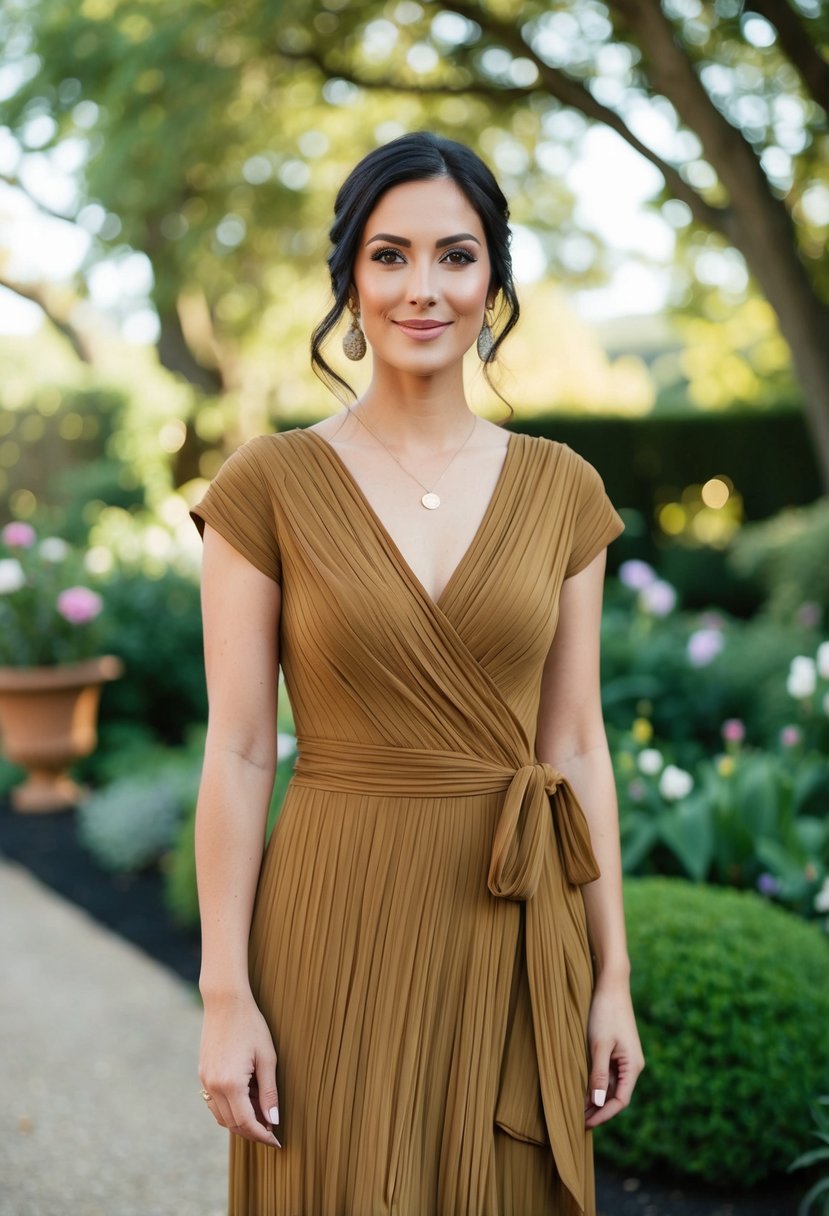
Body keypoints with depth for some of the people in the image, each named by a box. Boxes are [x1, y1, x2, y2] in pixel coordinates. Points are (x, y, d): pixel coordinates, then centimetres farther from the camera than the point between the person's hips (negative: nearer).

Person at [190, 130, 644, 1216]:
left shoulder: (561, 490, 3)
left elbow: (576, 743, 5)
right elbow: (238, 752, -5)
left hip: (515, 934, 3)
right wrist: (225, 994, -8)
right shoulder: (271, 485, -5)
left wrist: (613, 978, 5)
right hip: (339, 931, -2)